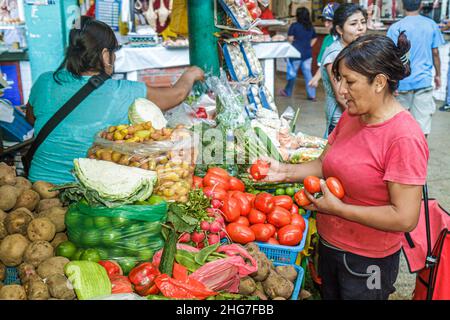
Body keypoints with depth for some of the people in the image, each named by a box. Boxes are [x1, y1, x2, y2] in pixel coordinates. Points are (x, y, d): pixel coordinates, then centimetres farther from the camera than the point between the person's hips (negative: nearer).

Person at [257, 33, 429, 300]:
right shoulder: (350, 117, -2)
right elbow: (325, 164, 6)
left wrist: (338, 208, -23)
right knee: (329, 294, 27)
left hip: (367, 261, -7)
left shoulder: (405, 138, -25)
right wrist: (286, 172, -11)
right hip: (329, 245, 7)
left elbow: (405, 218, -26)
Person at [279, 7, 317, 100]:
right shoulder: (310, 27, 7)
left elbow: (290, 38, -14)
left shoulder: (294, 26, -10)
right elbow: (314, 38, 17)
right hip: (308, 53, 4)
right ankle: (312, 95, 3)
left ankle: (287, 92, 24)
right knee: (307, 73, 5)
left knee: (292, 73, 9)